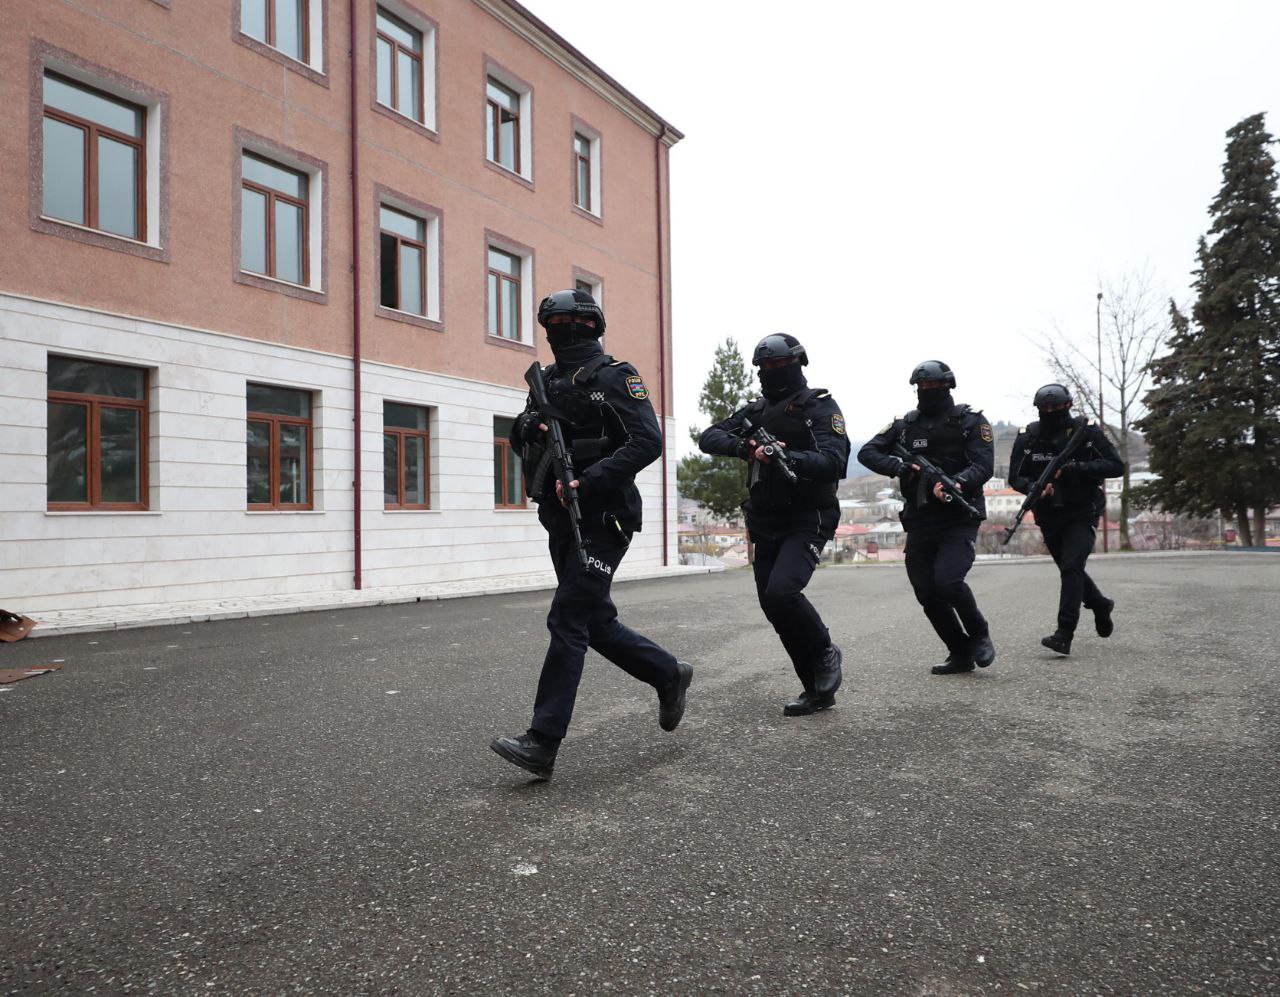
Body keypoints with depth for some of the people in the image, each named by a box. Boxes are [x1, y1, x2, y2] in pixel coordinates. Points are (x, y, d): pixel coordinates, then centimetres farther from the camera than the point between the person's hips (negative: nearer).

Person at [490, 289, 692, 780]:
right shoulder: (547, 380, 17)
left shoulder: (615, 375, -5)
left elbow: (648, 441, -16)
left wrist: (588, 482, -24)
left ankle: (542, 743, -8)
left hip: (601, 521, -8)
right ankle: (668, 674, 33)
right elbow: (521, 440, 19)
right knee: (596, 622, 13)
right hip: (562, 520, 8)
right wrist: (526, 425, -5)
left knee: (567, 622, -12)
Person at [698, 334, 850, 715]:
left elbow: (833, 462, -19)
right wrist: (743, 445, -17)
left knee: (781, 592, -25)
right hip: (765, 524, 7)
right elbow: (709, 438, 2)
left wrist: (786, 457, -33)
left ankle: (826, 653, 4)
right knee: (773, 606, 5)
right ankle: (817, 691, 19)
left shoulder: (820, 407, -5)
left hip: (807, 521, -6)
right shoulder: (756, 410, 12)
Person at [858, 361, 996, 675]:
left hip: (959, 520, -4)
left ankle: (980, 634, 7)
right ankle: (961, 654, 20)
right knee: (927, 594, 3)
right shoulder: (905, 424, 10)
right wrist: (898, 467, -14)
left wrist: (956, 482, -30)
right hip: (919, 522, 4)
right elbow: (867, 452, 4)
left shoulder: (971, 421, 1)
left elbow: (983, 465, -10)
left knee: (947, 581, -21)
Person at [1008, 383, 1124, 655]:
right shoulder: (1027, 436, -2)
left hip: (1082, 513, -4)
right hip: (1048, 517, 4)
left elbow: (1116, 466, -12)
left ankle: (1064, 634, -18)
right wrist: (1035, 488, -22)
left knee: (1071, 567, -19)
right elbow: (1015, 477, 0)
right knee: (1070, 570, 18)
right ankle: (1101, 605, 46)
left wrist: (1074, 468, -23)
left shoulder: (1087, 431, -8)